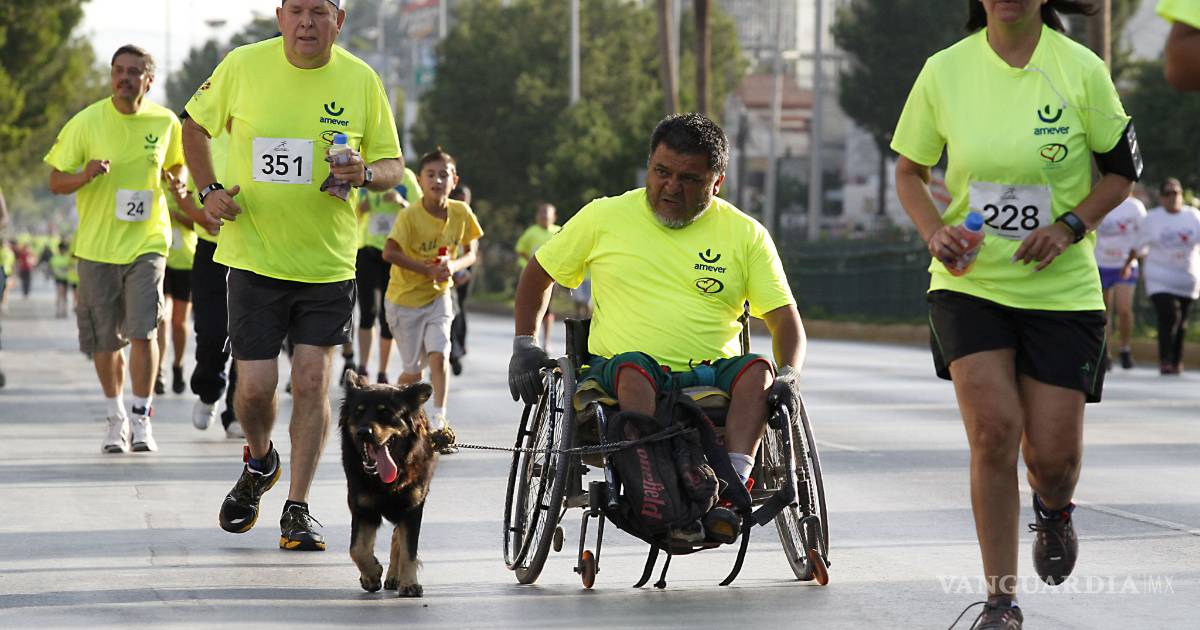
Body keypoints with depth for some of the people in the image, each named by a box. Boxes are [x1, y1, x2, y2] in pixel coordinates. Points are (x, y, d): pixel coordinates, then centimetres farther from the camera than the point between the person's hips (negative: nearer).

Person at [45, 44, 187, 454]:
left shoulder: (165, 123, -1)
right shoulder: (87, 122, -6)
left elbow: (176, 164, 19)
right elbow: (56, 181, -2)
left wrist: (177, 182, -5)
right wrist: (86, 175, -22)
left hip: (146, 241, 0)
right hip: (96, 246, 0)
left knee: (143, 330, -14)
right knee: (104, 340, 7)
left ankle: (141, 419, -2)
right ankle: (116, 418, 26)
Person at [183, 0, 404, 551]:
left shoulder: (360, 81, -3)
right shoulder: (243, 66, -4)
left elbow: (393, 165, 6)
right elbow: (195, 127, 12)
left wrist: (364, 173, -17)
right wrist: (209, 189, -4)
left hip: (328, 260, 1)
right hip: (255, 253, 0)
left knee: (312, 381, -4)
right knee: (256, 385, -3)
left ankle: (298, 511, 7)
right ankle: (259, 462, 30)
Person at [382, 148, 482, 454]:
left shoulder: (461, 213, -8)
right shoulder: (409, 216, -20)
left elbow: (471, 252, 1)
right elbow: (389, 252, -26)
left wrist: (453, 265, -20)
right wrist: (427, 269, -30)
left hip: (438, 296, 3)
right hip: (405, 298, -2)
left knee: (439, 354, -17)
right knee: (413, 370, 3)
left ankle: (439, 423, -13)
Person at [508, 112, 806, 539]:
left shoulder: (746, 235, 8)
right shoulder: (605, 217, 9)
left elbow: (785, 319, 4)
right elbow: (539, 272, 23)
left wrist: (788, 376, -15)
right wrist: (525, 344, 12)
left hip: (712, 375, 1)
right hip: (617, 371, -1)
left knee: (758, 371, -31)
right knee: (633, 368, -37)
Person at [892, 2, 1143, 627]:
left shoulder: (1081, 70, -7)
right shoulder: (945, 70, -4)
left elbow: (1123, 168, 4)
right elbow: (909, 172, 9)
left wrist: (1069, 226, -12)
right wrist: (935, 231, -11)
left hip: (1061, 288, 0)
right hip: (969, 282, 0)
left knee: (1051, 453, -3)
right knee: (993, 428, -16)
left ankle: (1054, 511, 38)